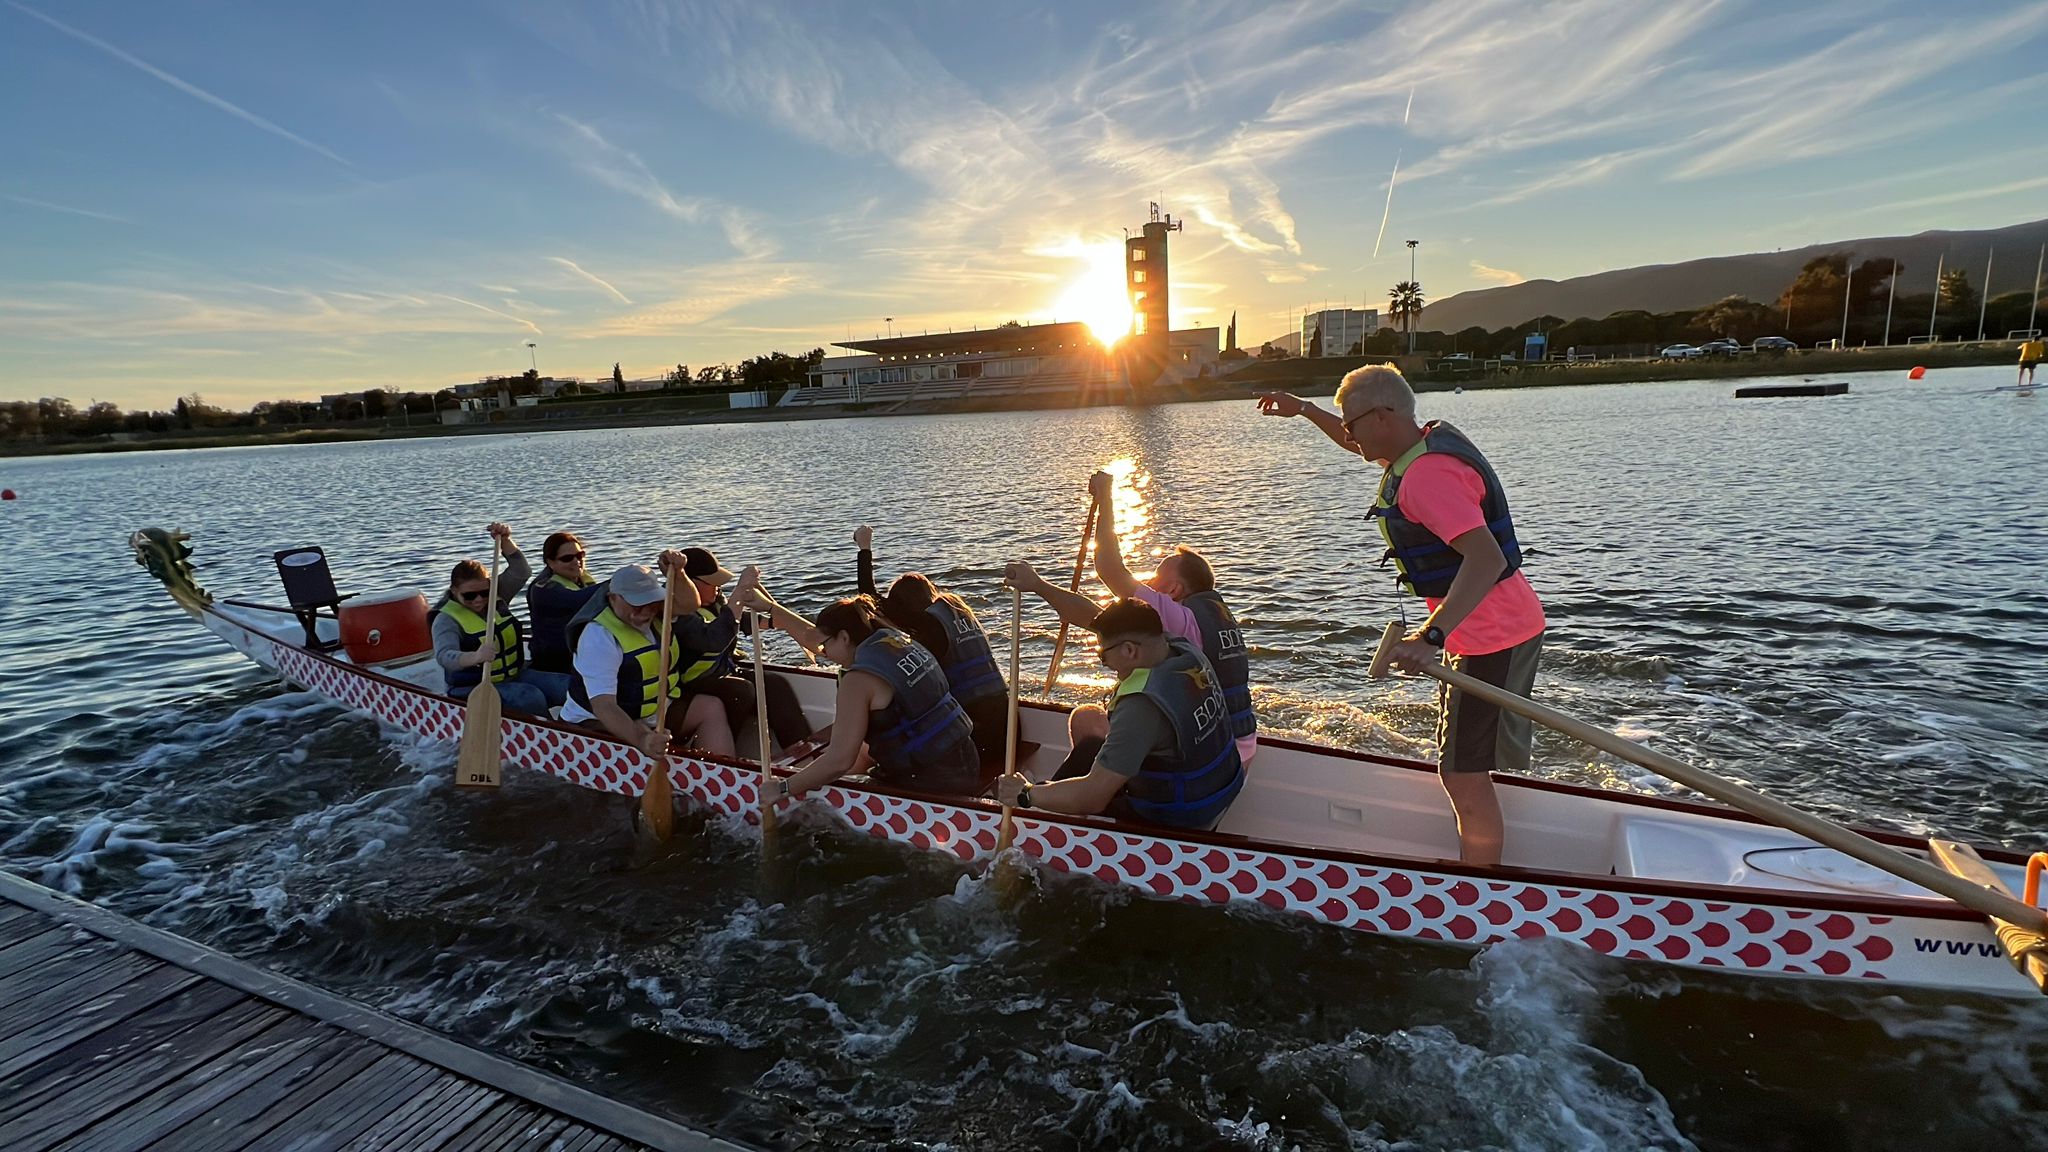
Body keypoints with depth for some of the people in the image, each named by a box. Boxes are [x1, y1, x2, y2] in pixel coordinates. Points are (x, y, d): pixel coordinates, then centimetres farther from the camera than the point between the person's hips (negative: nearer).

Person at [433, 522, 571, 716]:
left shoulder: (496, 597, 7)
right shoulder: (447, 619, -12)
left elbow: (520, 571, 5)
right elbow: (443, 656, -28)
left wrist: (505, 540, -11)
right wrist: (474, 657, -50)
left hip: (514, 675, 6)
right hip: (475, 688, -6)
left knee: (570, 686, -17)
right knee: (530, 697, -34)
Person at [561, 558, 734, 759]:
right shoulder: (599, 636, -25)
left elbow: (688, 604, -13)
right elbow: (603, 705, -33)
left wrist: (676, 573, -33)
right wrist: (641, 739, -49)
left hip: (655, 712, 8)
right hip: (600, 724, -8)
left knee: (712, 708, -6)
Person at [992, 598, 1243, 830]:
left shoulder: (1142, 706, -34)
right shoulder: (1186, 650, -9)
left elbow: (1092, 798, -30)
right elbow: (1091, 616, 0)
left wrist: (1025, 795, -16)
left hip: (1177, 824, -8)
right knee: (1091, 748, 18)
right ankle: (1048, 791, 41)